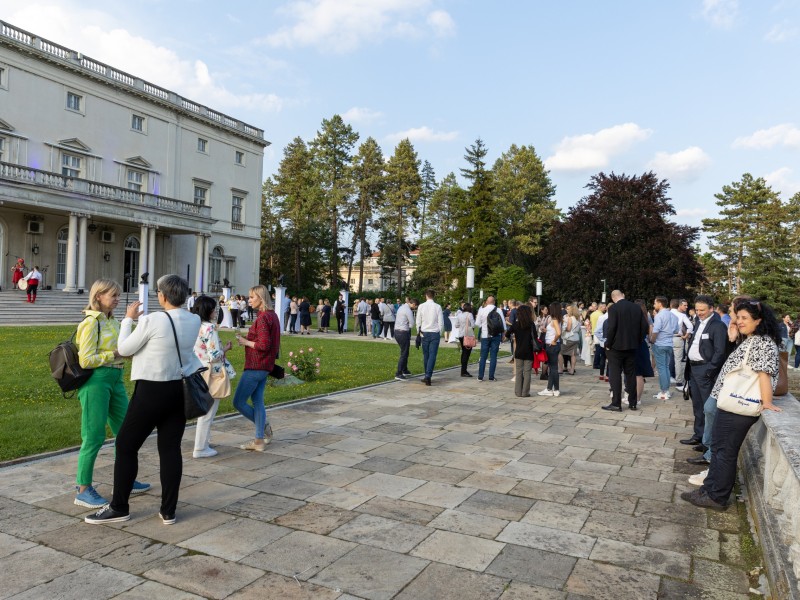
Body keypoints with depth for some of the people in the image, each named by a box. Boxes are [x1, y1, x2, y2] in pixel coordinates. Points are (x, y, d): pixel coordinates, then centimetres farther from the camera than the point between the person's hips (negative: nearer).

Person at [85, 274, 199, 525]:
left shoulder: (152, 320, -17)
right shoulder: (194, 321, 0)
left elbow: (124, 349, -4)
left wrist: (129, 318, 8)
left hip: (151, 391, -6)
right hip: (179, 390, 6)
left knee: (126, 446, 11)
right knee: (171, 448, 10)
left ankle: (119, 508, 22)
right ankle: (168, 511, 16)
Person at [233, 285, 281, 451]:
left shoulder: (262, 317, -18)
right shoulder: (273, 315, 11)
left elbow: (263, 345, -24)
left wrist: (246, 342, -10)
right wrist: (248, 340, 9)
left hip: (255, 367, -10)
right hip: (265, 366, 10)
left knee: (238, 402, 1)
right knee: (257, 401, 13)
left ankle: (264, 426, 11)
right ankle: (259, 440, 17)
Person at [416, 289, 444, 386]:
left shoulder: (421, 306, -3)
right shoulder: (438, 307, -6)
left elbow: (418, 321, 3)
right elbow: (441, 322, -3)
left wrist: (419, 332, 17)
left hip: (424, 333, 2)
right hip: (435, 333, -1)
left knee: (426, 355, 11)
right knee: (432, 355, -3)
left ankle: (427, 376, 18)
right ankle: (428, 376, -14)